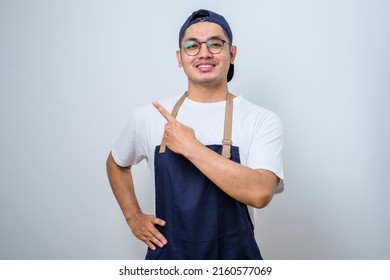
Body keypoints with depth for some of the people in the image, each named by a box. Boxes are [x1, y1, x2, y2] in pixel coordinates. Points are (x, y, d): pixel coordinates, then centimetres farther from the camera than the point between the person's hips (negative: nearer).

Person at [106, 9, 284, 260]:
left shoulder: (262, 121, -12)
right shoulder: (149, 116, -4)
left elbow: (260, 193, -26)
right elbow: (116, 163, 13)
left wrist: (189, 147, -25)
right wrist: (133, 217, 3)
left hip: (234, 254, -2)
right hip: (167, 252, 2)